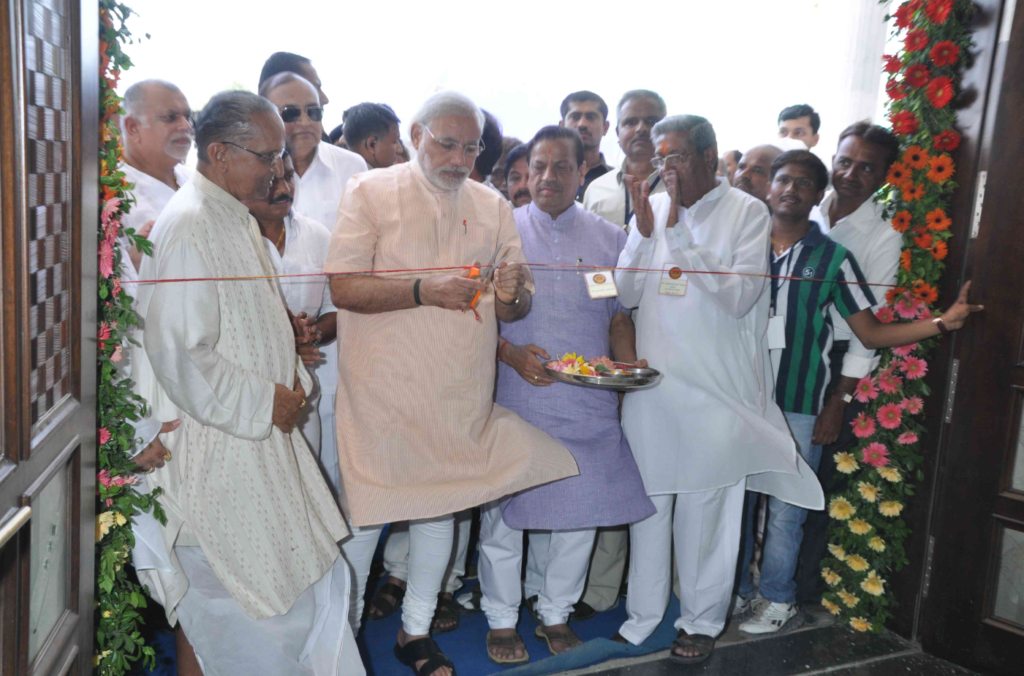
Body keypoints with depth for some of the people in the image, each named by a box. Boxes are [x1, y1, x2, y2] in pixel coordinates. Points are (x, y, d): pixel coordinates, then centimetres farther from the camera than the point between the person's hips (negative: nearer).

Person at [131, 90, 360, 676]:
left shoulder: (238, 218, 11)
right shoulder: (187, 228, -20)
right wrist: (265, 401, -16)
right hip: (212, 449, -9)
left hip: (258, 432, 9)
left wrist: (291, 375, 4)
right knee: (217, 603, 6)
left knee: (300, 576, 17)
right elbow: (179, 355, -24)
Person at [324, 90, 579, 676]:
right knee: (365, 511, 2)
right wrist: (423, 291, -24)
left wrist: (513, 294, -14)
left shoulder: (493, 206, 11)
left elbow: (516, 308, 10)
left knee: (441, 508, 14)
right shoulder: (371, 192, -2)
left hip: (459, 393, 4)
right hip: (384, 389, -4)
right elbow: (343, 287, -13)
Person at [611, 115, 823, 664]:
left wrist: (678, 234, -18)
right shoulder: (651, 208, 8)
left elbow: (740, 297, -15)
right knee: (647, 502, 11)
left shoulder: (746, 212, -3)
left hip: (714, 391, -3)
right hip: (650, 386, 4)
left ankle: (701, 619, 27)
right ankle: (642, 613, 28)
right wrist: (645, 231, -10)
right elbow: (626, 296, 4)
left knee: (705, 509, 8)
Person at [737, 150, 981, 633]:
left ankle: (777, 602, 20)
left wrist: (942, 322, -8)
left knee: (785, 510, 3)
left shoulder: (833, 258, 2)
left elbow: (870, 333, 2)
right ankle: (733, 590, 27)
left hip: (797, 404, -2)